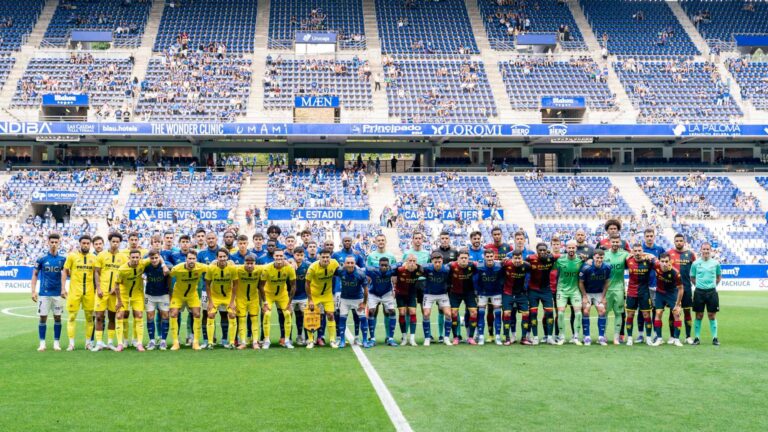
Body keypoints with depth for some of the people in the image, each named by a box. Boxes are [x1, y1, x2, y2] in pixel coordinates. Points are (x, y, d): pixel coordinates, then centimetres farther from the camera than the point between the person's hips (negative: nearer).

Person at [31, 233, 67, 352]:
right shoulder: (41, 259, 0)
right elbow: (35, 275, 5)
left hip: (58, 293, 1)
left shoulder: (62, 259, 3)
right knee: (43, 317, 1)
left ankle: (56, 343, 11)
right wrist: (33, 291, -2)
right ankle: (42, 343, 8)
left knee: (57, 317, 3)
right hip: (44, 293, -1)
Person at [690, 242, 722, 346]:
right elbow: (692, 278, 11)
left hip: (712, 292, 0)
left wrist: (714, 285, 8)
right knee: (699, 315, 5)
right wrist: (698, 285, 4)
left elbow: (719, 276, 17)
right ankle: (697, 337, 11)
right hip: (699, 292, 0)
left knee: (712, 315, 3)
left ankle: (715, 338, 9)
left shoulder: (715, 263, 2)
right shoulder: (696, 263, 0)